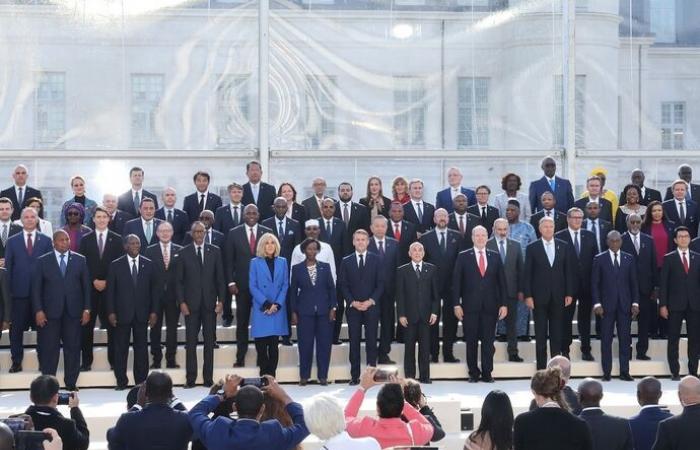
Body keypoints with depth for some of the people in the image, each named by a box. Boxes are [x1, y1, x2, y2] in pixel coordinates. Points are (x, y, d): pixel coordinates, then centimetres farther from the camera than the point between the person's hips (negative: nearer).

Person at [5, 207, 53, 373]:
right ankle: (16, 362, 10)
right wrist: (9, 289, -1)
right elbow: (8, 267, 6)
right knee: (16, 328, 2)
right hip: (19, 291, 0)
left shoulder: (46, 241, 5)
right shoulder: (12, 241, 6)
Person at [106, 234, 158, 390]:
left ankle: (141, 381, 11)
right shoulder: (116, 265, 2)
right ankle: (121, 381, 10)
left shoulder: (148, 264, 6)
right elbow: (110, 290, 1)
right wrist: (111, 312, -5)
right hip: (122, 313, -1)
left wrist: (153, 311, 1)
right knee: (121, 348, 3)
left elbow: (154, 289, 7)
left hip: (142, 313, 1)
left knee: (141, 347, 4)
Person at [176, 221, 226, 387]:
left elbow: (220, 278, 6)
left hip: (209, 303, 1)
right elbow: (179, 280, 3)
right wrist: (181, 302, -6)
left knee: (209, 341, 3)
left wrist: (221, 300, -1)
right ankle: (190, 378, 3)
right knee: (191, 341, 0)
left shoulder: (215, 251, 7)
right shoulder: (182, 253, 4)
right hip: (191, 303, -1)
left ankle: (208, 378, 8)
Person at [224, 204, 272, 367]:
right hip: (242, 284, 0)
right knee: (242, 322, 4)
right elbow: (229, 260, 4)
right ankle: (240, 358, 10)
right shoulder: (234, 233, 3)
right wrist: (231, 282, -4)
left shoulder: (267, 232, 3)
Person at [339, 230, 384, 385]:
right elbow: (343, 285, 4)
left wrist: (371, 301, -8)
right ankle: (355, 376, 4)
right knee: (354, 341, 1)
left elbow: (380, 283, 3)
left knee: (371, 341, -2)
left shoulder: (376, 260, 6)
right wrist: (353, 302, -8)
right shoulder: (346, 261, 7)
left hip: (371, 306, -1)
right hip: (353, 307, 1)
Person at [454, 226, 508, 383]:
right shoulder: (463, 257, 3)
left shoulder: (495, 257, 9)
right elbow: (456, 281, 1)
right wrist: (456, 304, -6)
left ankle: (487, 373, 9)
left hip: (490, 306, 1)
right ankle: (473, 373, 11)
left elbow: (501, 281, 9)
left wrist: (503, 304, 3)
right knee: (471, 341, 3)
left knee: (488, 341, 2)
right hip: (470, 306, -1)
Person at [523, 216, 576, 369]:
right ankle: (541, 367, 7)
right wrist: (528, 296, -7)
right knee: (540, 333, 2)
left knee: (557, 332, 5)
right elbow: (527, 274, -1)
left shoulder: (563, 246, 6)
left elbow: (569, 271, 6)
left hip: (558, 296, 2)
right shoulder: (532, 248, 0)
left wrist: (569, 293, 1)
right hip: (539, 296, -2)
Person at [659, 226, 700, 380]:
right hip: (675, 304, -2)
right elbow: (663, 283, -1)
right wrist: (663, 305, -7)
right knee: (673, 339, 1)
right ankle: (675, 373, 7)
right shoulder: (669, 258, 3)